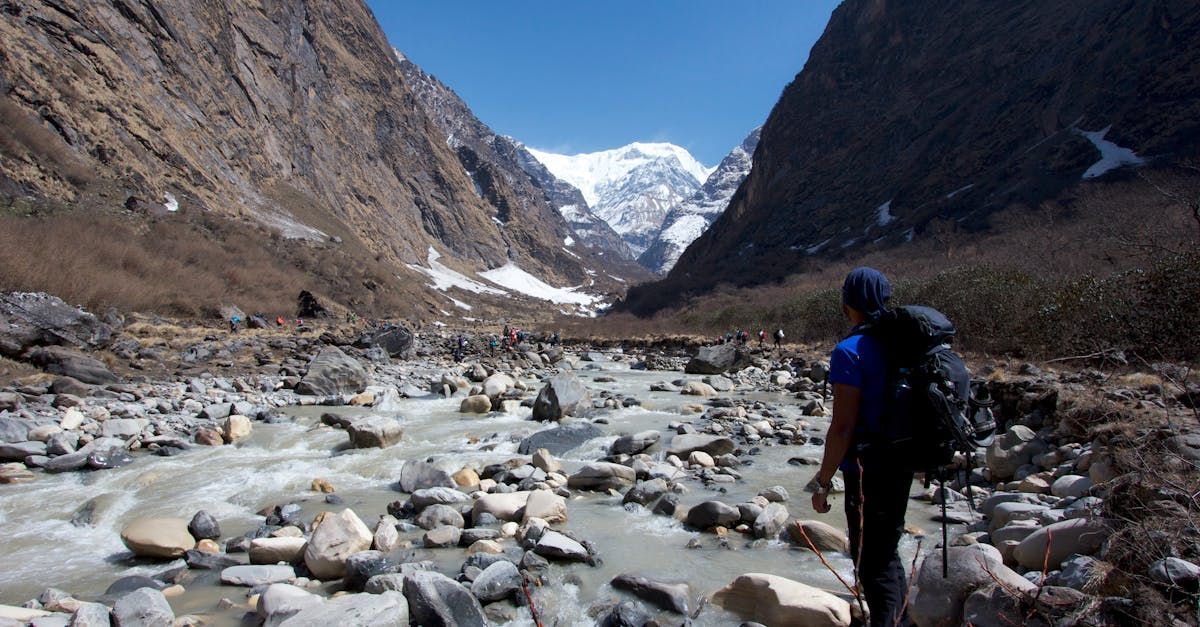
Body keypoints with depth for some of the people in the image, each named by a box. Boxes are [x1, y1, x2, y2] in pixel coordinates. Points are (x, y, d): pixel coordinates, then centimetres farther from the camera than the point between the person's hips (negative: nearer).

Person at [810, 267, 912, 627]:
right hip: (901, 463, 8)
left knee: (871, 561, 4)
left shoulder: (850, 352, -19)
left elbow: (843, 427, -21)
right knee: (887, 553, 23)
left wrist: (823, 481, -13)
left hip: (868, 469, -8)